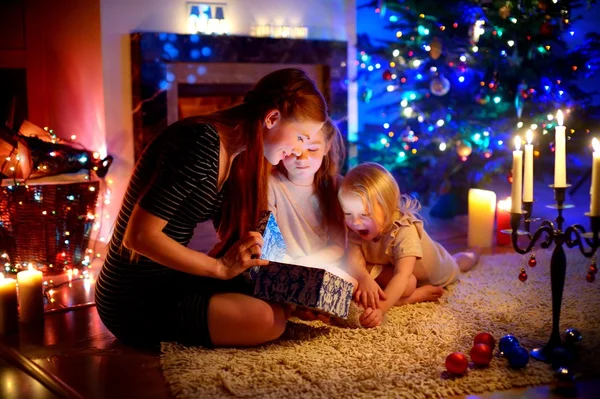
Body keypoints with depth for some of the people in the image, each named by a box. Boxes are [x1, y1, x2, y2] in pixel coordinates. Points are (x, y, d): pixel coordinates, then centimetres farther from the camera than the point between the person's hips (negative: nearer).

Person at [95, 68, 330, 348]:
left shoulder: (235, 159, 8)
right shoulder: (201, 142, -22)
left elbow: (233, 240, 13)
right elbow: (139, 236, -25)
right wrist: (221, 267, -21)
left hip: (168, 281, 9)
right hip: (136, 304, -9)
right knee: (268, 320, -21)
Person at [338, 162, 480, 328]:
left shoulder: (405, 231, -49)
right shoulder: (355, 229, -33)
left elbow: (402, 276, -58)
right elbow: (354, 261, -42)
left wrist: (380, 308, -73)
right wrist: (365, 279, -67)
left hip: (434, 266, -2)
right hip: (390, 266, 2)